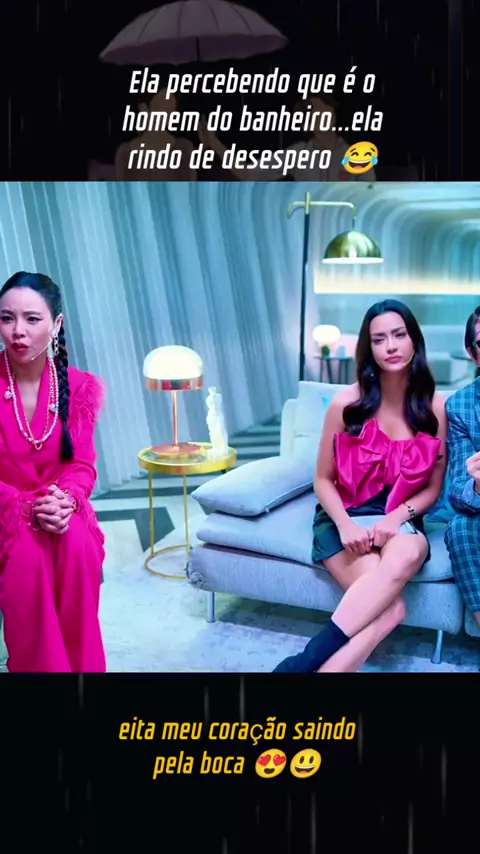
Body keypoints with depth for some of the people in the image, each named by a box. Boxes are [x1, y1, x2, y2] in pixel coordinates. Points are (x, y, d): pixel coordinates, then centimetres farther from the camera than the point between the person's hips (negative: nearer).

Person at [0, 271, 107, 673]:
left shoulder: (80, 387, -1)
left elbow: (82, 464, -2)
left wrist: (65, 501, -23)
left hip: (62, 513, 2)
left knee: (76, 543, -30)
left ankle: (81, 665, -17)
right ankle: (38, 666, -15)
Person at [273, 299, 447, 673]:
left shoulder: (435, 407, -1)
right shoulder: (347, 403, -5)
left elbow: (433, 488, 6)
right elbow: (323, 480, 2)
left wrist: (396, 518, -13)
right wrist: (345, 524, -16)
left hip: (401, 521, 2)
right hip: (345, 519, -1)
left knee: (406, 554, -39)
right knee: (390, 608, -32)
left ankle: (308, 660, -38)